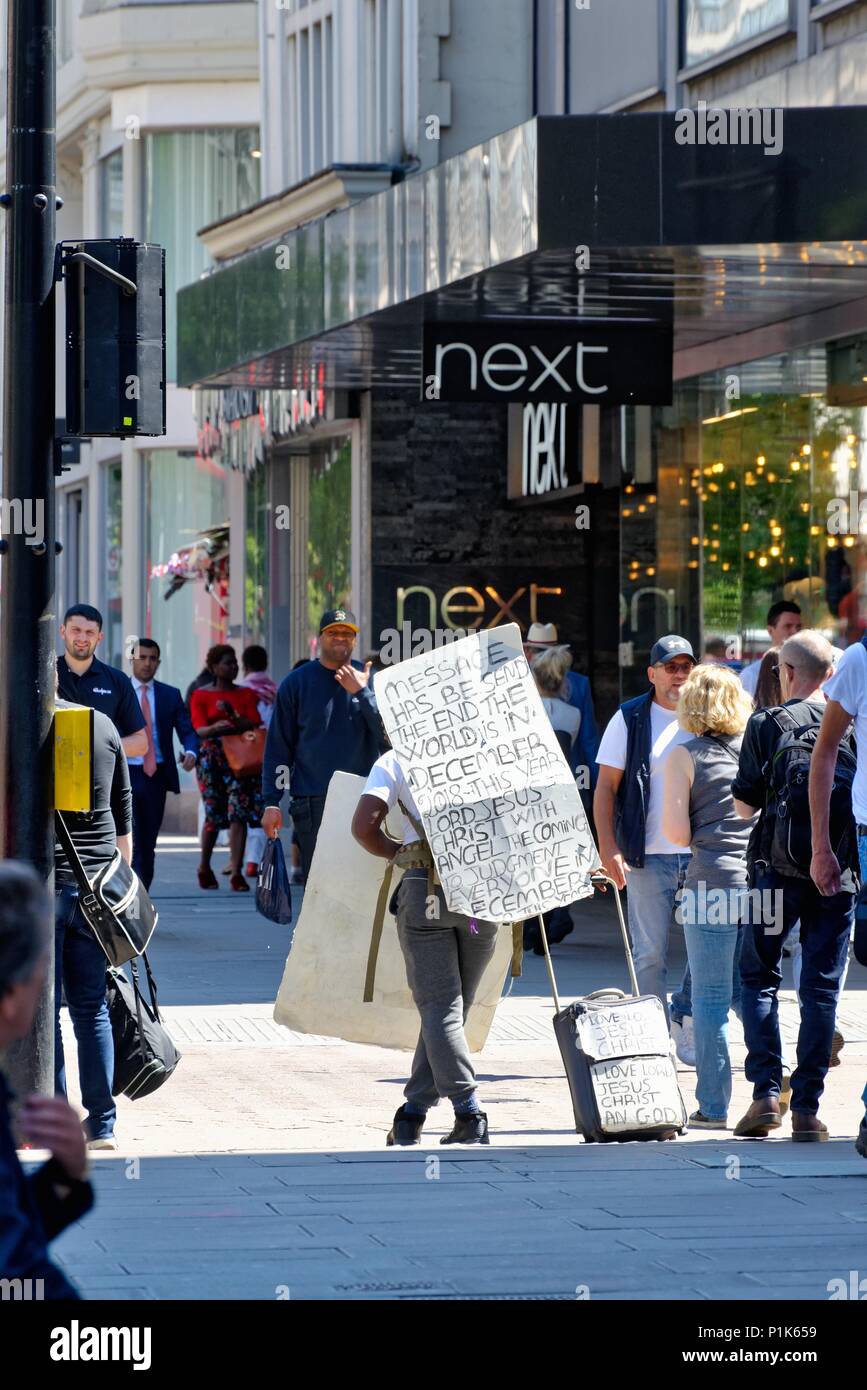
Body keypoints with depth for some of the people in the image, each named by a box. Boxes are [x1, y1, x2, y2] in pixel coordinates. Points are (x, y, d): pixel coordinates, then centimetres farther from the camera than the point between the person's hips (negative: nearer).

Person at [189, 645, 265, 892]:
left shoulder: (246, 694, 13)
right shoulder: (200, 695, 6)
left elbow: (254, 725, 1)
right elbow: (200, 730, -6)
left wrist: (232, 716, -15)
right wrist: (215, 728, -28)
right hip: (212, 758, -1)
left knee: (238, 813, -11)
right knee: (214, 814, 0)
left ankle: (236, 874, -14)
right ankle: (204, 868, 23)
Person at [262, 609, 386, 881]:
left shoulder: (371, 681, 10)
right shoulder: (298, 682, 6)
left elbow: (389, 733, -2)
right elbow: (278, 746, 5)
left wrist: (362, 693, -10)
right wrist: (271, 802, -1)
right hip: (312, 802, -2)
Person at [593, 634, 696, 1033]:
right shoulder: (631, 719, 1)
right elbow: (605, 787, 0)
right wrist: (608, 848, -9)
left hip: (703, 855, 3)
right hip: (649, 857, -2)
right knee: (651, 955, 1)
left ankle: (684, 1020, 22)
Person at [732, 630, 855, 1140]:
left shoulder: (768, 725, -4)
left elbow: (745, 804, -2)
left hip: (778, 867, -2)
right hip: (839, 870, 2)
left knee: (759, 977, 11)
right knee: (822, 987, 5)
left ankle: (767, 1092, -3)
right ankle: (808, 1106, 1)